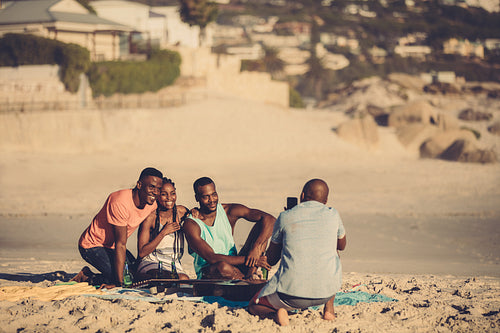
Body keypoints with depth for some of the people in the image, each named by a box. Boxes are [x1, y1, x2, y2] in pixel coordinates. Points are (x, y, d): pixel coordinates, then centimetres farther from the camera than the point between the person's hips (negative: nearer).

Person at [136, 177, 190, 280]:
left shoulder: (181, 212, 4)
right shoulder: (151, 217, -7)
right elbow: (142, 253, -10)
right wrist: (163, 232, -17)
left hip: (174, 266, 4)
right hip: (151, 265, -4)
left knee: (185, 279, -31)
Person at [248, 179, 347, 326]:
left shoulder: (285, 217, 2)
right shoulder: (333, 215, 4)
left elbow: (271, 260, 14)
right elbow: (341, 246, 26)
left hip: (290, 293, -2)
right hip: (326, 292, 2)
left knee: (253, 306, 26)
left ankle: (275, 313, -9)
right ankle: (328, 308, 20)